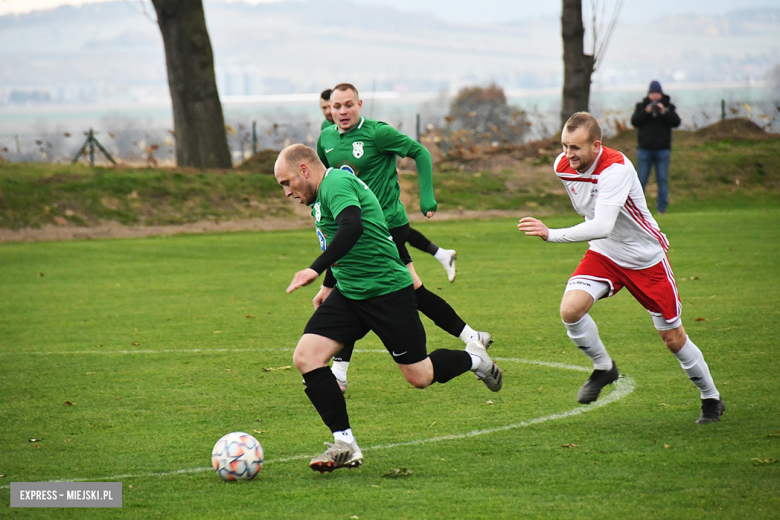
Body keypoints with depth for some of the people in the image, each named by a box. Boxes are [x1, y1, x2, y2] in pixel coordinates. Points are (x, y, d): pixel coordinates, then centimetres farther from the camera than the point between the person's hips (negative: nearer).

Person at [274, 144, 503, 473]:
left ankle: (474, 359, 32)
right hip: (349, 294, 10)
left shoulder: (335, 183, -18)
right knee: (306, 357, -8)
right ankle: (345, 445, -6)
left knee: (419, 377, 1)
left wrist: (316, 270, -42)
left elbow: (352, 228, -37)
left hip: (387, 293, -10)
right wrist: (329, 286, 32)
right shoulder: (325, 193, 14)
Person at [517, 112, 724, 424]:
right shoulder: (562, 166, -10)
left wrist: (551, 234, -53)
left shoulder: (616, 169, -33)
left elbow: (602, 226, -46)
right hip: (604, 254, 5)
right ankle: (603, 367, 5)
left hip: (646, 257, -5)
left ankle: (711, 399, 27)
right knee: (570, 310, -21)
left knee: (673, 338, 5)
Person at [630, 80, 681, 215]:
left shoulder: (669, 107, 7)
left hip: (662, 149, 0)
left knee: (663, 180, -1)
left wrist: (664, 112, -18)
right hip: (644, 149, 0)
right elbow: (634, 121, -5)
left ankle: (662, 208, 1)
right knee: (641, 180, 1)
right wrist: (646, 112, -18)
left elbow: (676, 122, -6)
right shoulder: (641, 106, 8)